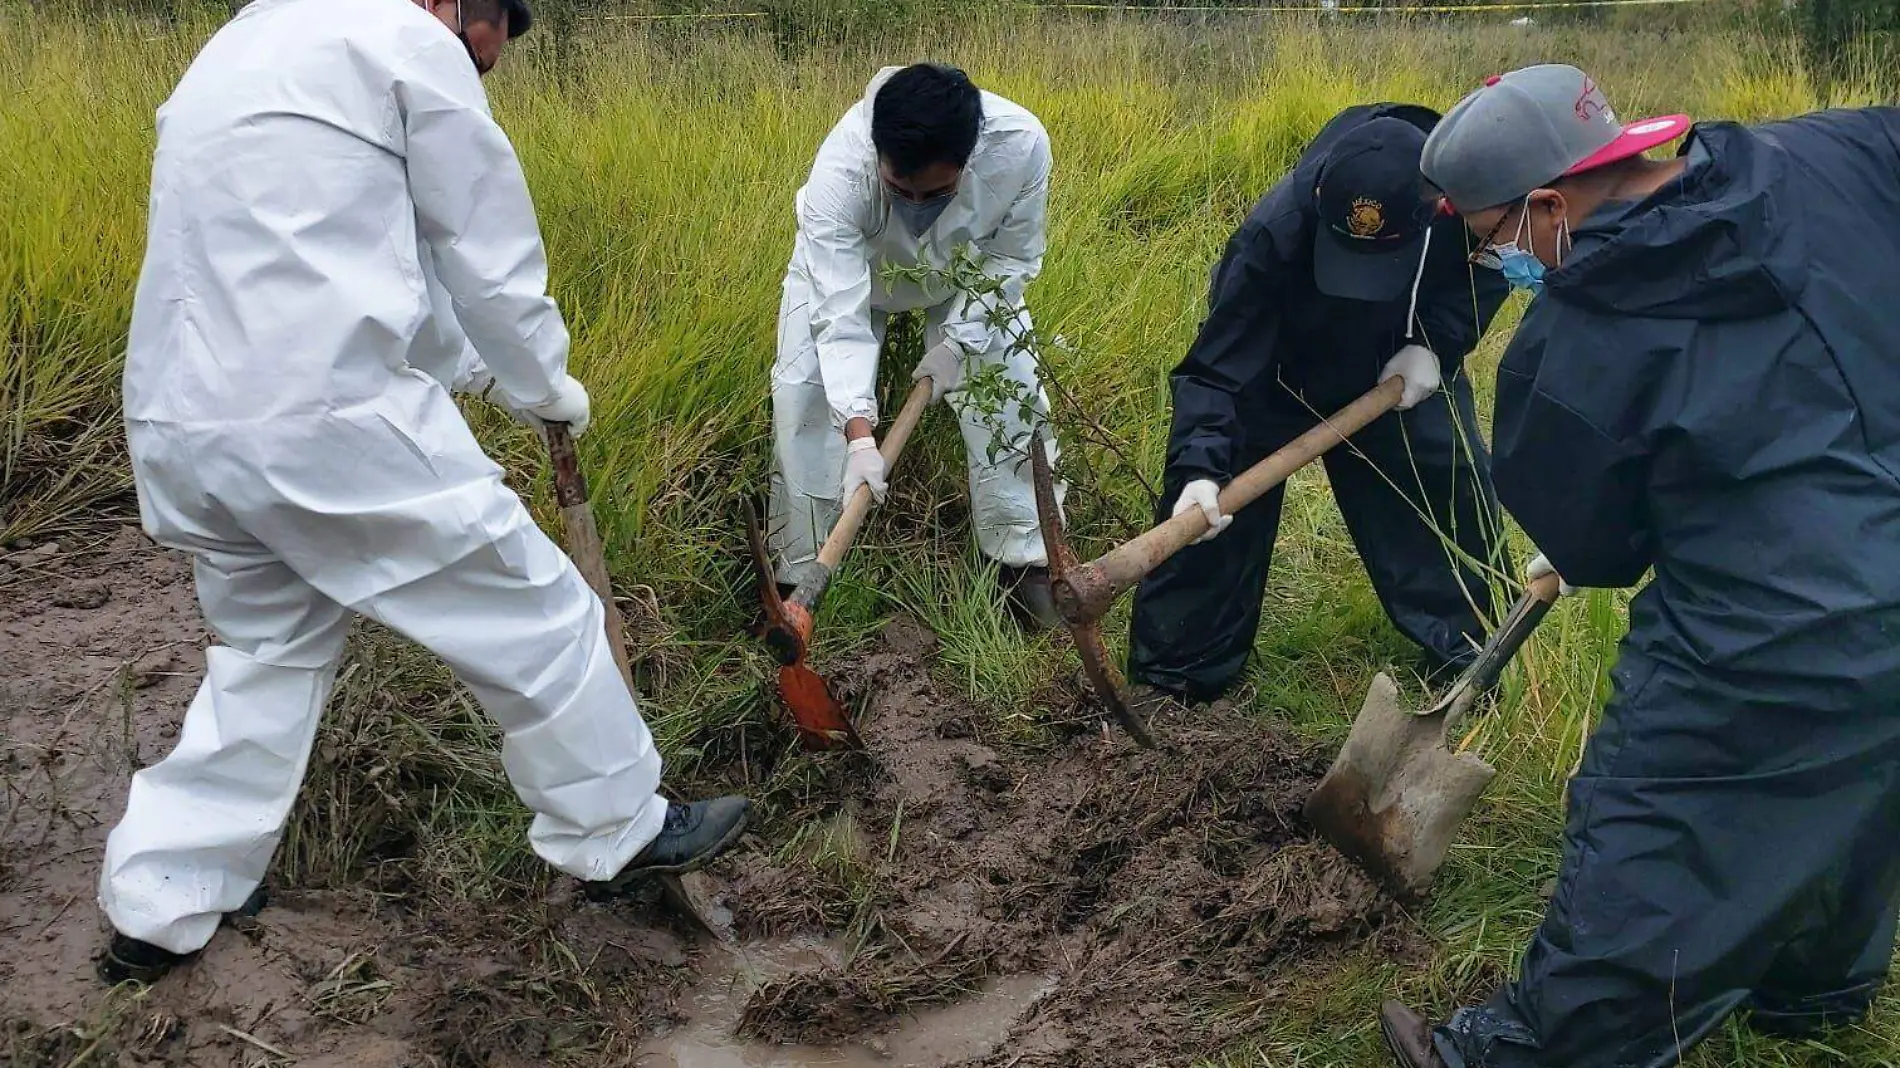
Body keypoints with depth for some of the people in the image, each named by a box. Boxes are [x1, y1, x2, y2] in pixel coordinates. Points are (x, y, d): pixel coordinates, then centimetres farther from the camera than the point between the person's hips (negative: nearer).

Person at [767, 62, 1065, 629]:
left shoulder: (1021, 143, -40)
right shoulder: (840, 168, -44)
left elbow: (1013, 258, -20)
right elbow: (840, 313, -44)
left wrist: (957, 342, -25)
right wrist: (859, 435, -51)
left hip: (967, 269, 2)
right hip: (845, 262, -1)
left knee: (1010, 384, -8)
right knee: (804, 390, -12)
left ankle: (1025, 559, 11)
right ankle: (800, 573, 3)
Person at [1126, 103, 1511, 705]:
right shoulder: (1273, 235, -42)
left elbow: (1490, 267, -9)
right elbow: (1217, 368, -39)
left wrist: (1436, 342, -23)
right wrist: (1199, 468, -52)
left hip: (1397, 366, 3)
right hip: (1273, 369, -3)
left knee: (1454, 485, 3)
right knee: (1216, 504, -9)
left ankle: (1469, 652, 25)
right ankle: (1174, 671, 6)